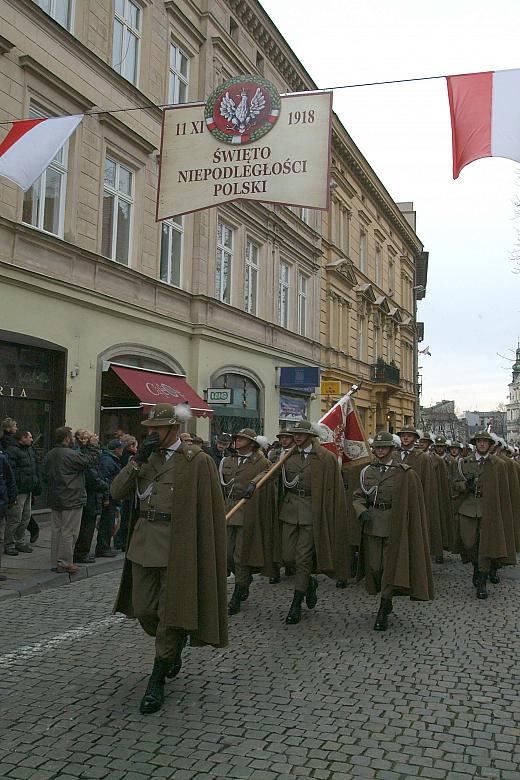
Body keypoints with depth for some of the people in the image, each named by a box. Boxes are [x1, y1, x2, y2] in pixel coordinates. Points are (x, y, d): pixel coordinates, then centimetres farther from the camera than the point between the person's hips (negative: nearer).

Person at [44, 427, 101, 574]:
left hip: (54, 500, 8)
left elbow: (46, 475, 16)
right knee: (69, 533, 0)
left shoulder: (49, 455, 7)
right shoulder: (71, 455, -19)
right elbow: (91, 460, -14)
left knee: (56, 531, 14)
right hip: (71, 501, -8)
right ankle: (64, 564, 4)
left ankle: (55, 562, 20)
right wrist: (93, 445, -2)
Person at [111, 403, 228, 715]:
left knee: (170, 612, 2)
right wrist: (138, 460, -10)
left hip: (176, 545, -6)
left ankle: (157, 682, 17)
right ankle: (175, 645, 41)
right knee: (143, 609, 12)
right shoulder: (146, 455, 9)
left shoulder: (197, 461, -9)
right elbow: (117, 492, 2)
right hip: (144, 541, 6)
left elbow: (210, 511, -8)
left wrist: (207, 555, -9)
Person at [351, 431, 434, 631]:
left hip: (394, 524, -3)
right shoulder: (367, 471, 8)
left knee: (391, 565, -1)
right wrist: (362, 511, -10)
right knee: (374, 566, 6)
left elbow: (412, 502, -3)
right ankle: (387, 602, 30)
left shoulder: (404, 472, -4)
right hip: (371, 523, 4)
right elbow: (357, 496, 10)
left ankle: (383, 613, 7)